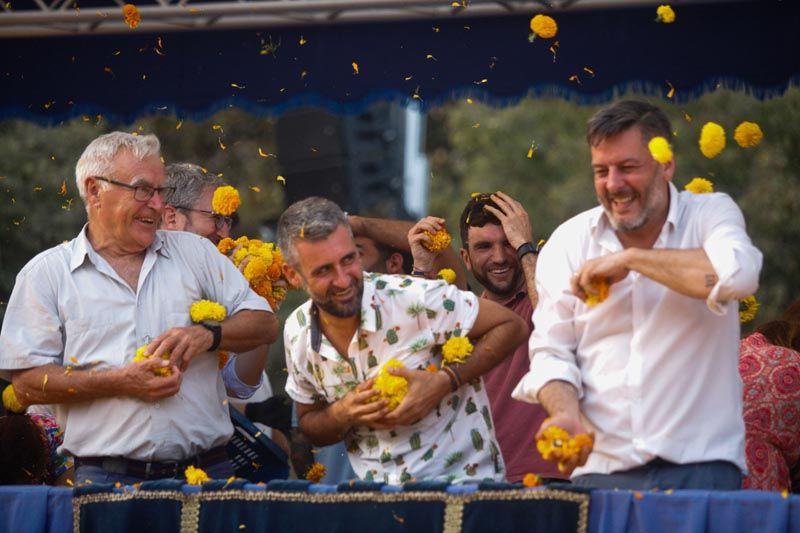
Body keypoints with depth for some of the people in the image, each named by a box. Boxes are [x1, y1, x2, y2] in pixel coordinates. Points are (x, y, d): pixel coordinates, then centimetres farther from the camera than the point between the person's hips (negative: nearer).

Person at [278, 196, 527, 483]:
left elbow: (511, 326, -6)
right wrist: (344, 413, -9)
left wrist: (445, 381, -17)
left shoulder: (413, 299, -14)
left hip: (460, 478, -5)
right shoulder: (297, 333, 0)